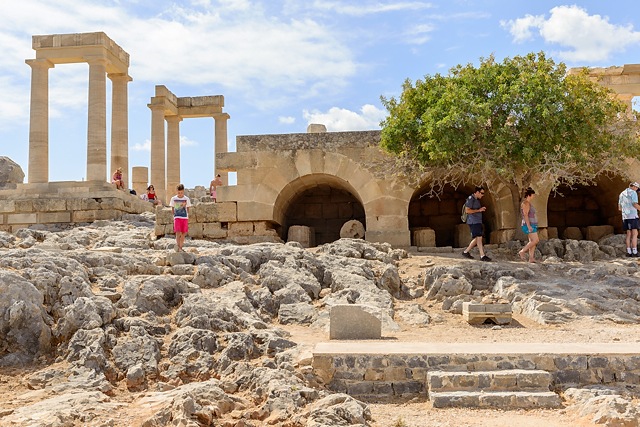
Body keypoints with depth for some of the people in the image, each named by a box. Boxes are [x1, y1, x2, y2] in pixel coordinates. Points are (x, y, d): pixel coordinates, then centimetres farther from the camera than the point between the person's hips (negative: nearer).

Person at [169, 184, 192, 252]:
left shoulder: (187, 199, 2)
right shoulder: (173, 199, 1)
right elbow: (172, 208, 11)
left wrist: (187, 215, 4)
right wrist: (174, 215, 4)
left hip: (185, 218, 2)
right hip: (177, 217, -1)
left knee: (184, 233, 4)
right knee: (178, 232, -15)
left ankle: (180, 247, 17)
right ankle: (177, 246, -20)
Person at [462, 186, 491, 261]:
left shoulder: (477, 200, 19)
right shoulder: (470, 199, -10)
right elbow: (468, 211, -17)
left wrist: (481, 209, 10)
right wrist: (479, 210, -15)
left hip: (477, 222, 10)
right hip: (473, 222, -10)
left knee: (476, 239, 9)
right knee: (479, 238, -12)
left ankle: (466, 252, 17)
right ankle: (482, 256, -11)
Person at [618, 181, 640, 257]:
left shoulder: (622, 194, 19)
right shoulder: (633, 192, -3)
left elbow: (619, 208, 21)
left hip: (625, 216, 7)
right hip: (632, 216, -7)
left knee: (629, 234, 7)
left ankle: (629, 252, 1)